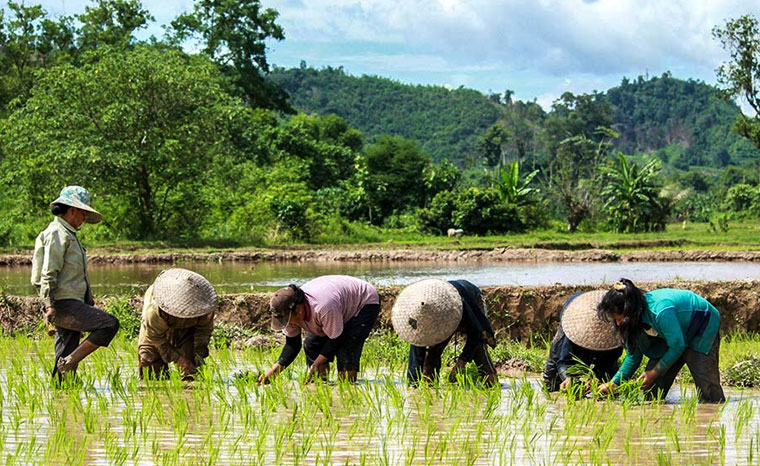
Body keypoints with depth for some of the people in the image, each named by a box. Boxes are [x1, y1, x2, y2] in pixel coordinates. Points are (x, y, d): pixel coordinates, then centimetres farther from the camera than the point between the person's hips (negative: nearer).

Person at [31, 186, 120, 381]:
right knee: (109, 324, -18)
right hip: (64, 304, -10)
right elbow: (48, 273, -17)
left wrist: (89, 301, 26)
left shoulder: (68, 234, 22)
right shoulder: (57, 233, -9)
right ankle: (70, 362, -17)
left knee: (66, 354, 6)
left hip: (72, 304, 10)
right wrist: (49, 305, -23)